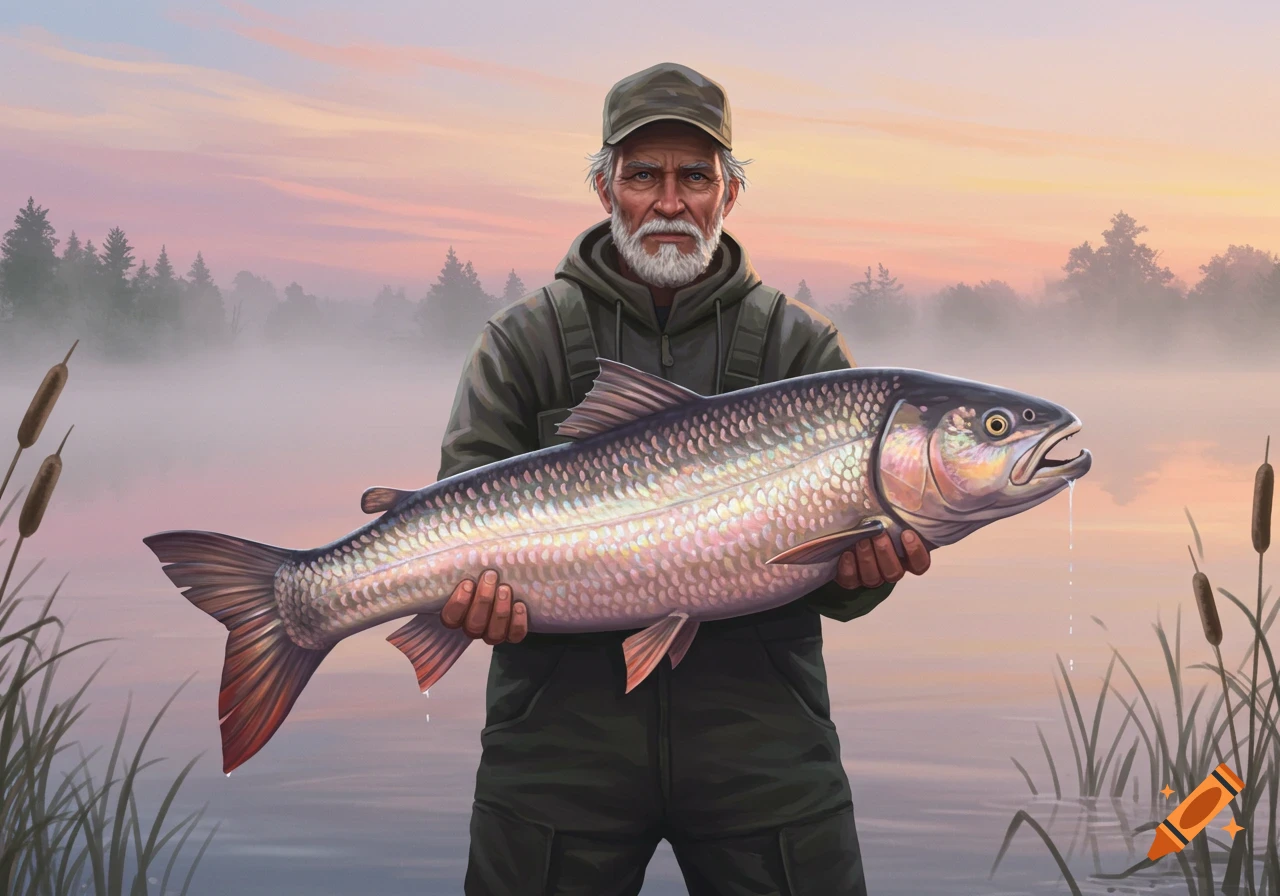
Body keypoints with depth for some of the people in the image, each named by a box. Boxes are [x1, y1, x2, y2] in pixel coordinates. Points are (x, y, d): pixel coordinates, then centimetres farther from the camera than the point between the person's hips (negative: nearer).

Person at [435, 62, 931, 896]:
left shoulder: (803, 344, 8)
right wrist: (479, 584, -22)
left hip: (762, 738, 1)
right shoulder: (523, 342, 7)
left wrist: (861, 568, -19)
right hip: (563, 733, 0)